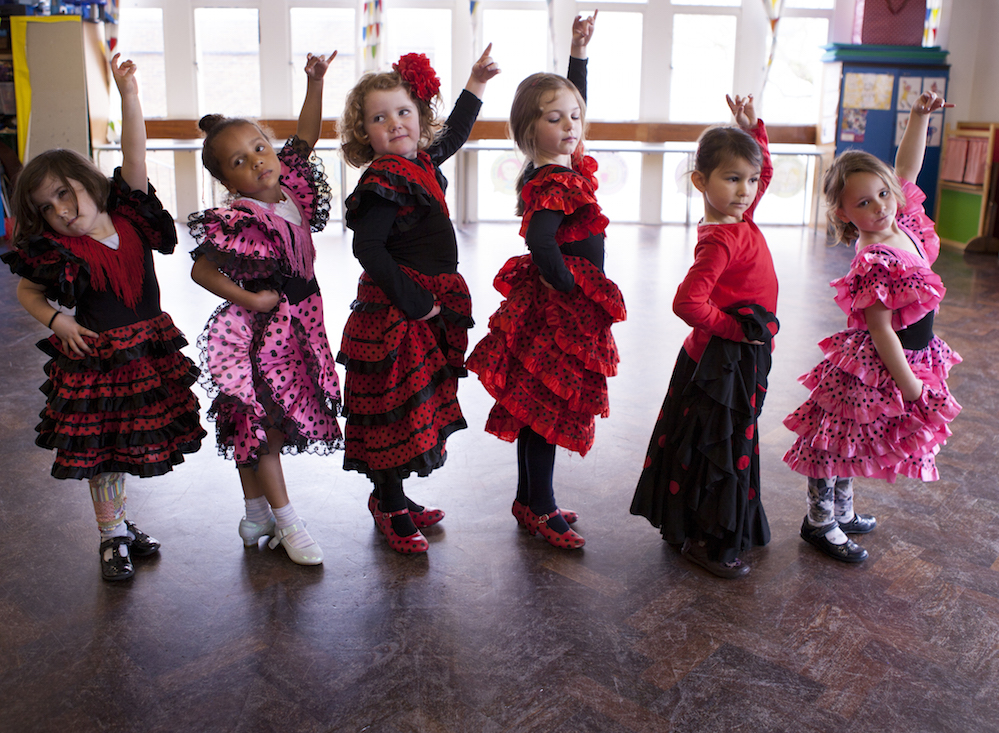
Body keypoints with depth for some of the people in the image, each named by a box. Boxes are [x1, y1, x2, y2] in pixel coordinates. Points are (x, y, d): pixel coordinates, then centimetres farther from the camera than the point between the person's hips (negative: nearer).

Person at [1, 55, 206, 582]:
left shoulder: (128, 213, -3)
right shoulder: (55, 251, -9)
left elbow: (134, 154, -11)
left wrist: (128, 94, -19)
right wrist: (56, 320, -11)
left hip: (148, 350, 3)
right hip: (95, 356, -3)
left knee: (129, 441, 15)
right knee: (101, 447, 7)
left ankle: (120, 523, 33)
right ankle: (112, 536, 23)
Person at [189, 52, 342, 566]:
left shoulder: (293, 189, 0)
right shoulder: (238, 221, -18)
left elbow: (306, 136, 10)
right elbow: (201, 270, -14)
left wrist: (315, 81, 5)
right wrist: (249, 298, -14)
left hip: (300, 324, 7)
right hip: (259, 331, -6)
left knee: (257, 426, 16)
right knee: (263, 424, 3)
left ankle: (257, 514, 27)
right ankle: (285, 522, 13)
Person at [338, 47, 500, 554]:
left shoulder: (420, 163, 10)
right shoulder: (384, 180, -16)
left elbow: (452, 135, 32)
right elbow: (367, 248, -24)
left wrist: (475, 86, 35)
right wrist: (413, 301, -22)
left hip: (426, 308, 9)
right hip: (394, 315, -9)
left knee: (421, 405, 16)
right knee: (395, 408, 0)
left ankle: (396, 497, 31)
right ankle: (389, 507, 16)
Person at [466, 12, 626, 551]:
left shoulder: (563, 167, 10)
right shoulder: (554, 184, -18)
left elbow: (571, 98, 24)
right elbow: (540, 240, -34)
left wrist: (579, 51, 23)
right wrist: (567, 285, -21)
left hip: (556, 303, 10)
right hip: (557, 308, -10)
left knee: (537, 407, 14)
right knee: (548, 406, -1)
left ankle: (529, 500, 26)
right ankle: (541, 510, 11)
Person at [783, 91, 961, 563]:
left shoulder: (903, 220, -2)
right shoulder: (874, 262, -26)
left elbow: (907, 167, 13)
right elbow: (880, 330, -24)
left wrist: (919, 116, 3)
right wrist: (909, 382, -20)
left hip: (912, 359, 9)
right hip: (873, 366, -9)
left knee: (853, 441, 21)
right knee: (839, 439, 6)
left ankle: (841, 511, 37)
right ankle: (819, 521, 21)